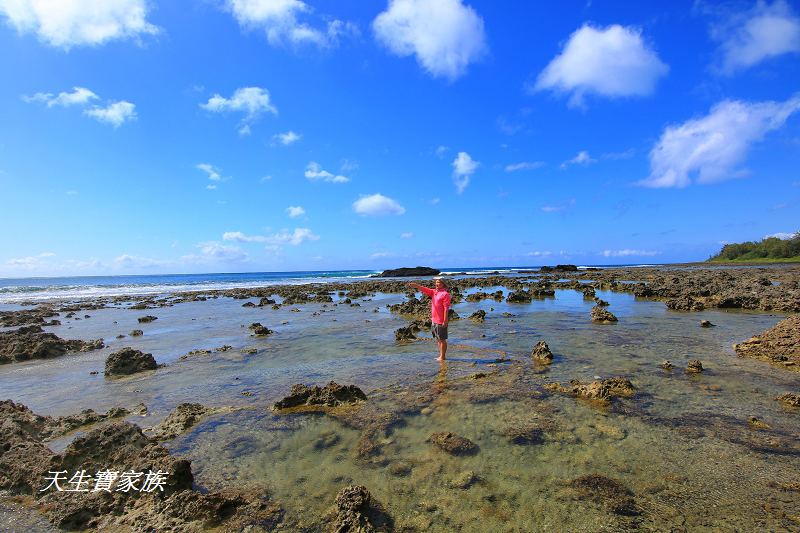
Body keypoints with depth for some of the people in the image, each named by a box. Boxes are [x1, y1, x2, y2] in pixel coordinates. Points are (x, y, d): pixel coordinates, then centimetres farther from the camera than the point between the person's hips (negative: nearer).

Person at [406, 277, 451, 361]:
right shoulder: (434, 292, 10)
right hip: (434, 320, 9)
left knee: (442, 339, 2)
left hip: (441, 321, -8)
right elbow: (423, 288, 4)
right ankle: (440, 356, 26)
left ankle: (442, 357, 11)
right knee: (438, 339, 16)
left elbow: (446, 308, -16)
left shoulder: (445, 294, -13)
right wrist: (413, 285, -12)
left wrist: (445, 321, -19)